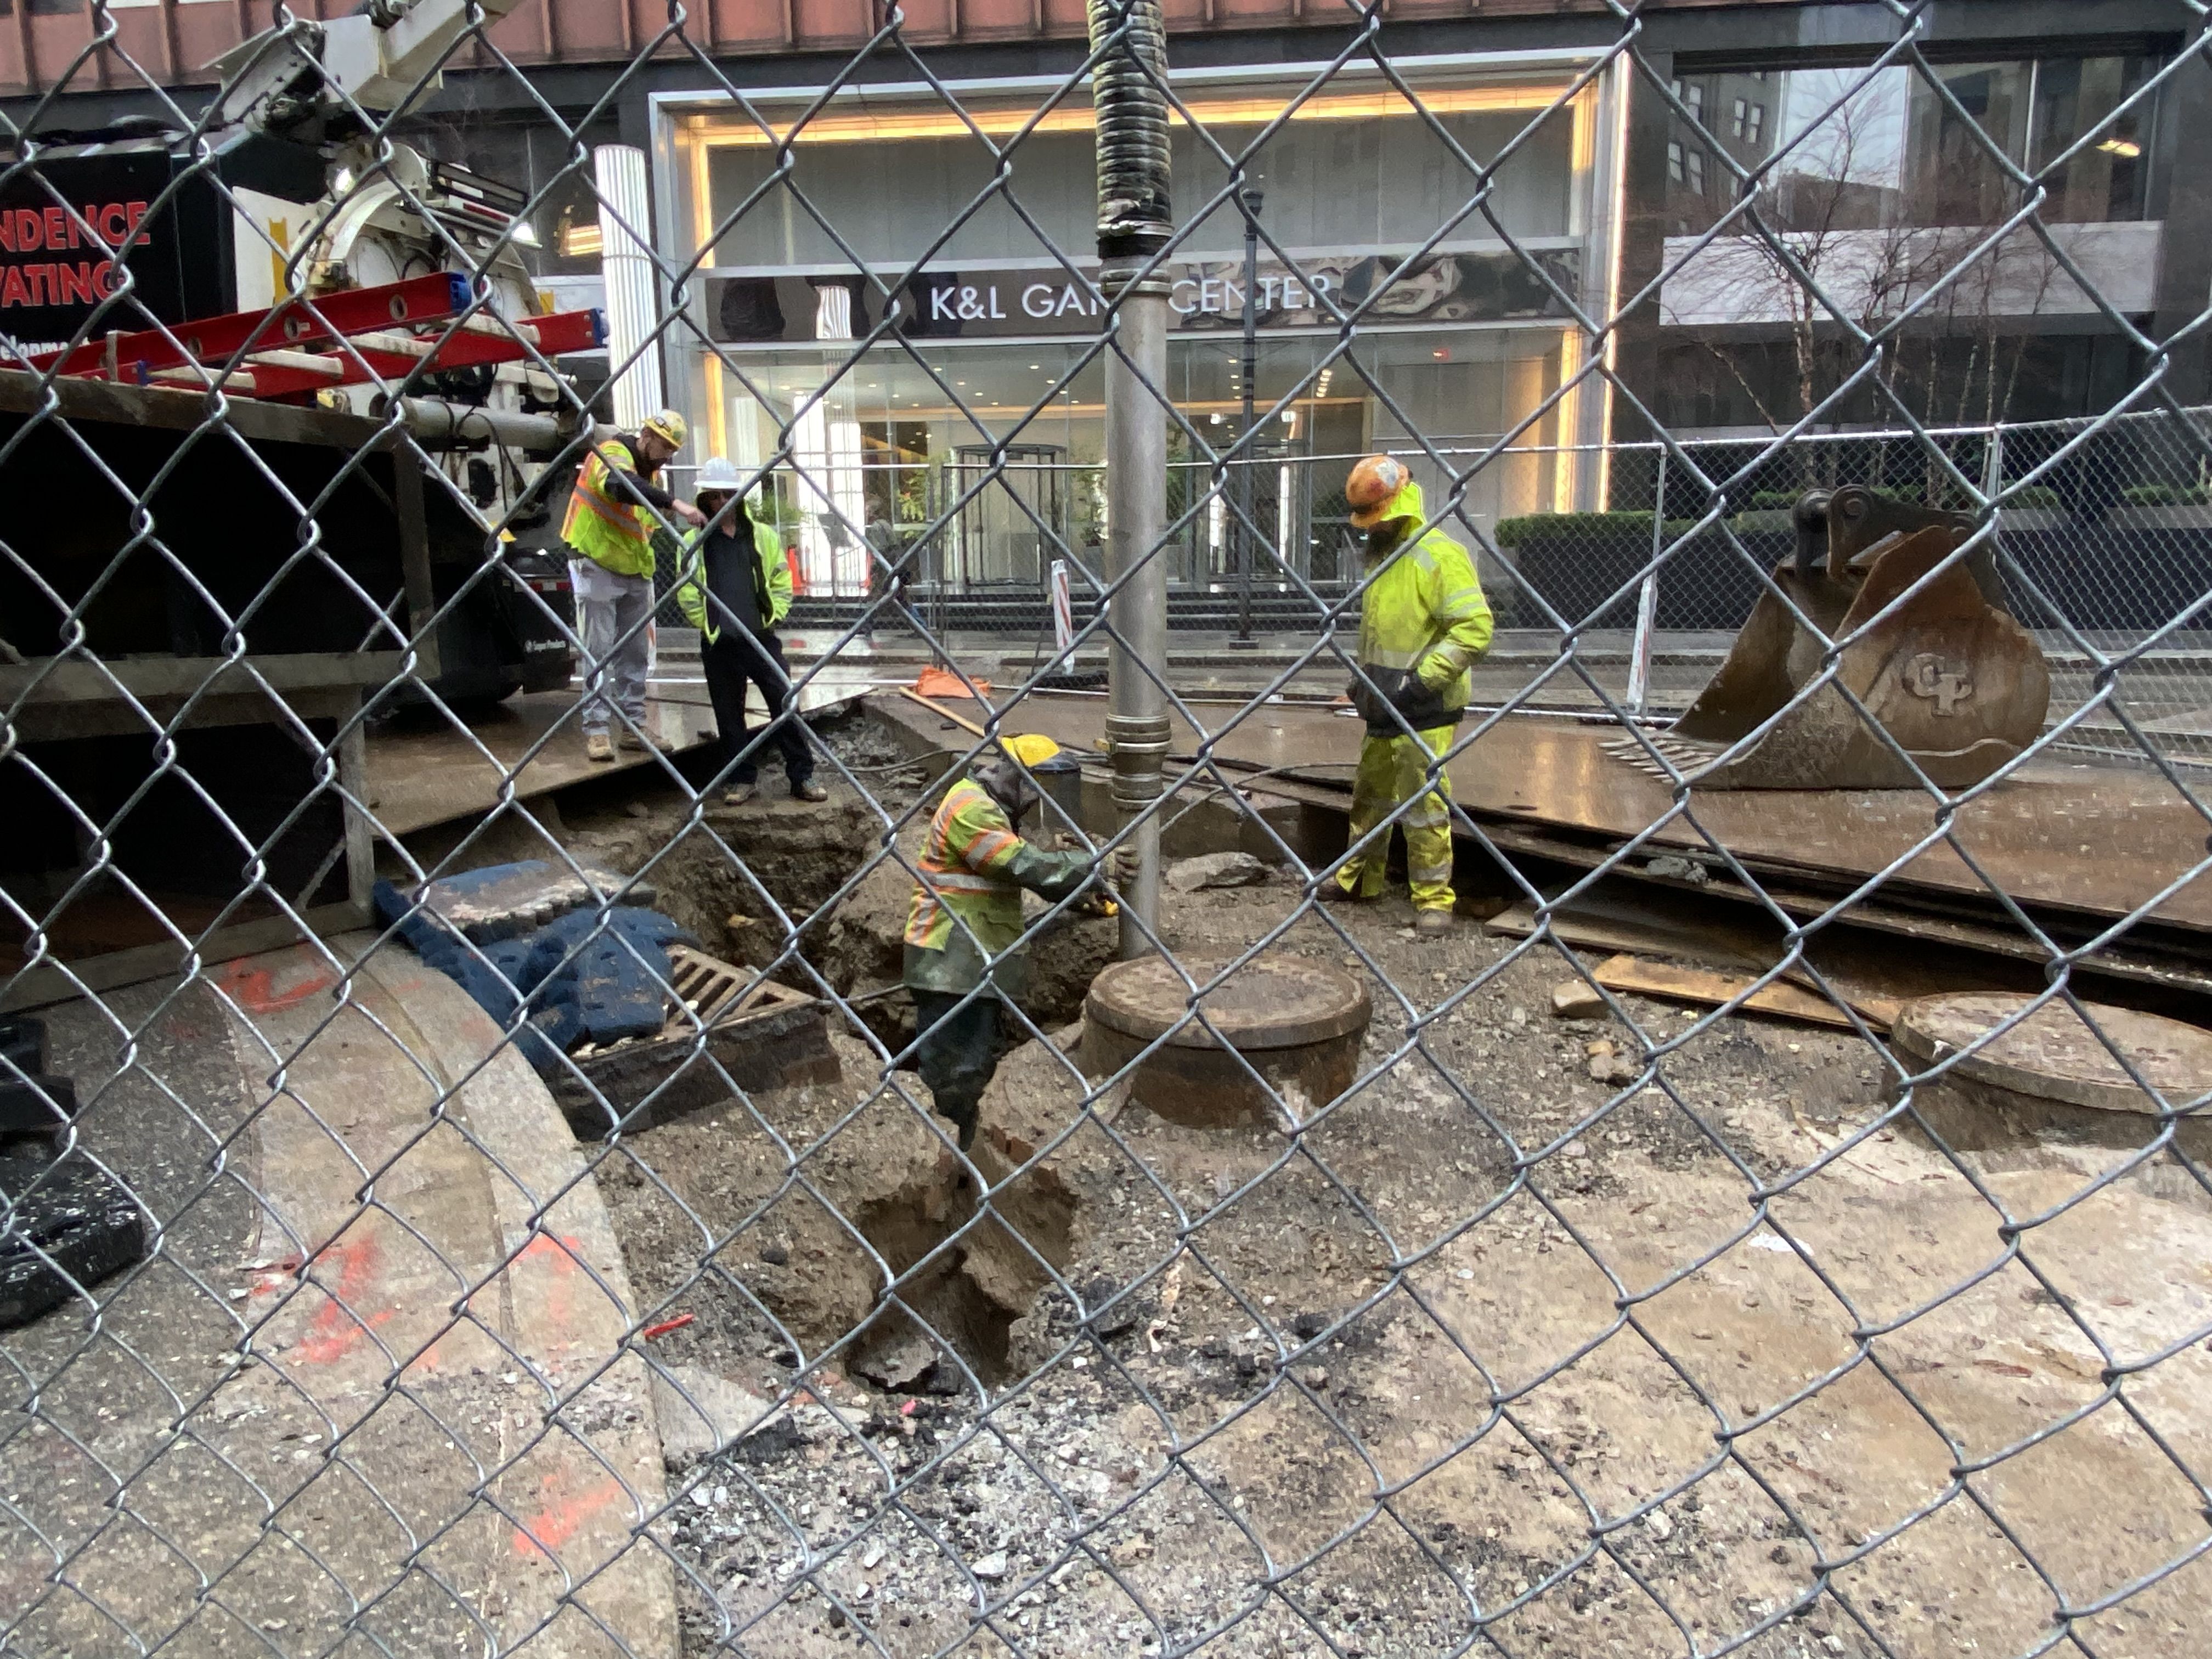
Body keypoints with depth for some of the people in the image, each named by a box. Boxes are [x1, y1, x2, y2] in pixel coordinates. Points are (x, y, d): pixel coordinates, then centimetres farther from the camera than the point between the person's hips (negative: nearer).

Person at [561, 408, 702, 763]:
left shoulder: (648, 470, 9)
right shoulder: (613, 453, -16)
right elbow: (619, 485, -40)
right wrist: (673, 502, -47)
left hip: (635, 574, 8)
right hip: (598, 570, -8)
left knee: (636, 654, 9)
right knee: (598, 654, -4)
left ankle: (633, 727, 17)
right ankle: (596, 731, 1)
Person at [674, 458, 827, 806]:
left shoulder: (764, 536, 6)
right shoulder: (694, 542, 4)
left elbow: (782, 583, 8)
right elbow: (687, 593, 4)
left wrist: (772, 618, -2)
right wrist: (707, 625, -2)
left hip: (762, 637, 0)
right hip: (718, 644, 0)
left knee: (786, 705, -2)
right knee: (729, 713, 7)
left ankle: (802, 777, 5)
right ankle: (742, 779, 18)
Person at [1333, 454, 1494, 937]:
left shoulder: (1440, 555, -14)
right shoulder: (1381, 556, 15)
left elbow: (1475, 628, -21)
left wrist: (1423, 679, -24)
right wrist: (1363, 677, 18)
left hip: (1424, 710, -9)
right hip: (1383, 706, 9)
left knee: (1424, 806, -4)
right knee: (1370, 796, 18)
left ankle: (1434, 899, 8)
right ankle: (1359, 877, 32)